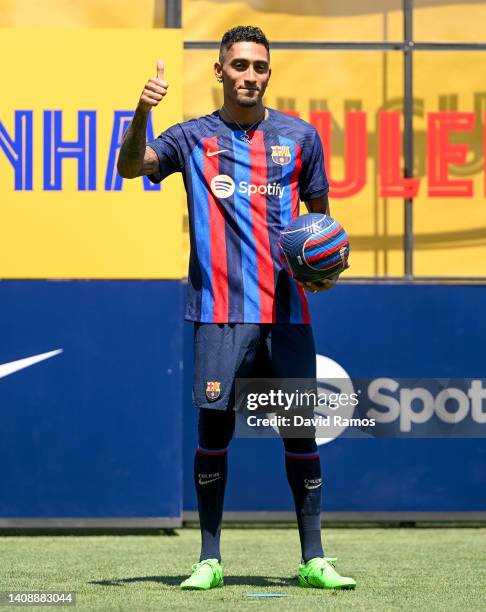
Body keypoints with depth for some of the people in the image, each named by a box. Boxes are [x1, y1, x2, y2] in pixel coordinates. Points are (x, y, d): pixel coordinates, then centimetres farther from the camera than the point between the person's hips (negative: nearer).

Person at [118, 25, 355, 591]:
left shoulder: (300, 137, 11)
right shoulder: (193, 138, 7)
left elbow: (321, 214, 19)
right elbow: (131, 166, -7)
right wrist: (141, 112, -25)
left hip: (287, 308, 2)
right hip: (221, 310, -2)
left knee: (301, 428, 1)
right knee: (214, 426, -3)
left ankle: (313, 559, 8)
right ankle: (209, 560, 6)